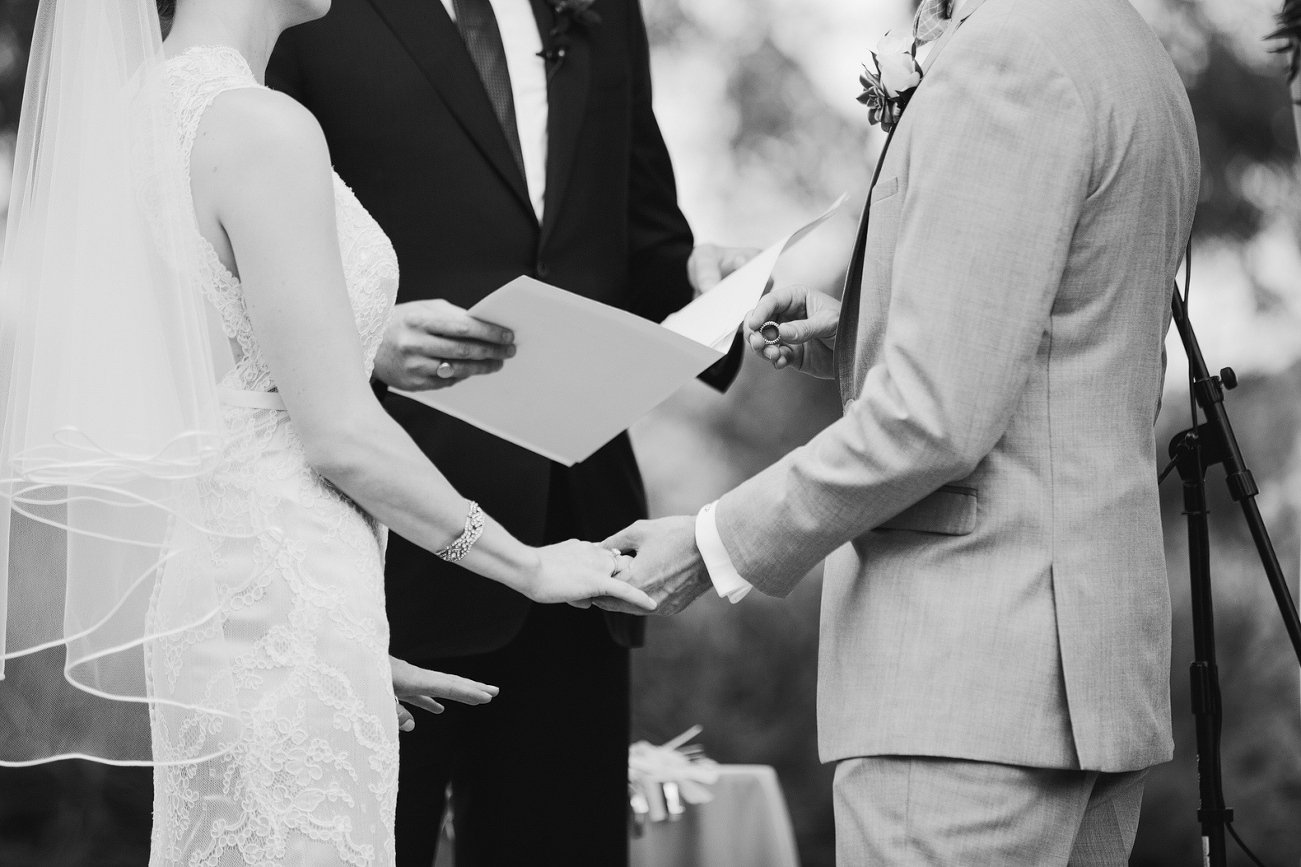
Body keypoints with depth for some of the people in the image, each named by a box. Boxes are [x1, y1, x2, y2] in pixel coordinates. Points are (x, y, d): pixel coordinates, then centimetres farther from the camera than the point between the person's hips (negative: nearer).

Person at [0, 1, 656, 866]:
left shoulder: (147, 105, 10)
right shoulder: (260, 126, -16)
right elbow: (339, 435, -16)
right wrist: (530, 565, -4)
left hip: (204, 586, 9)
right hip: (283, 604, -9)